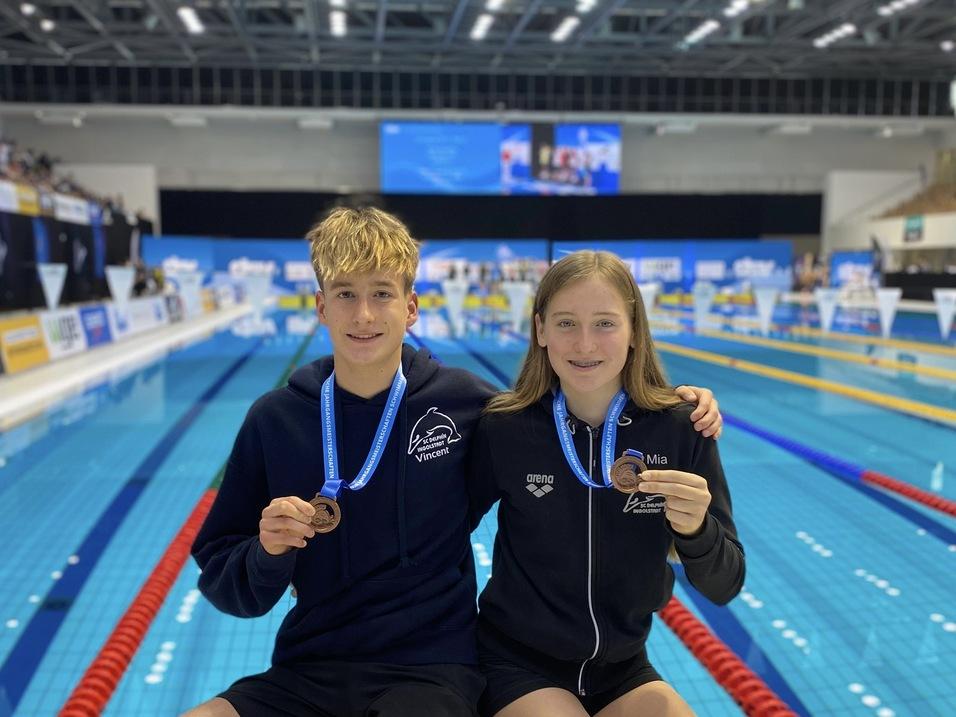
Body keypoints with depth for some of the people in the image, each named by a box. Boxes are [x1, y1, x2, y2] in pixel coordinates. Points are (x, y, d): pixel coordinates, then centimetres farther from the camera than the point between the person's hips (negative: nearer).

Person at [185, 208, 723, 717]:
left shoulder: (461, 401, -7)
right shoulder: (274, 419, -3)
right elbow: (223, 582, 3)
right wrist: (266, 552, -18)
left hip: (432, 667, -1)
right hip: (308, 669, 2)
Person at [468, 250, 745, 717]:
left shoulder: (681, 429, -13)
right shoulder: (503, 428, -16)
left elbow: (725, 587, -8)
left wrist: (695, 530, -27)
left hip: (623, 669, 3)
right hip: (518, 665, -2)